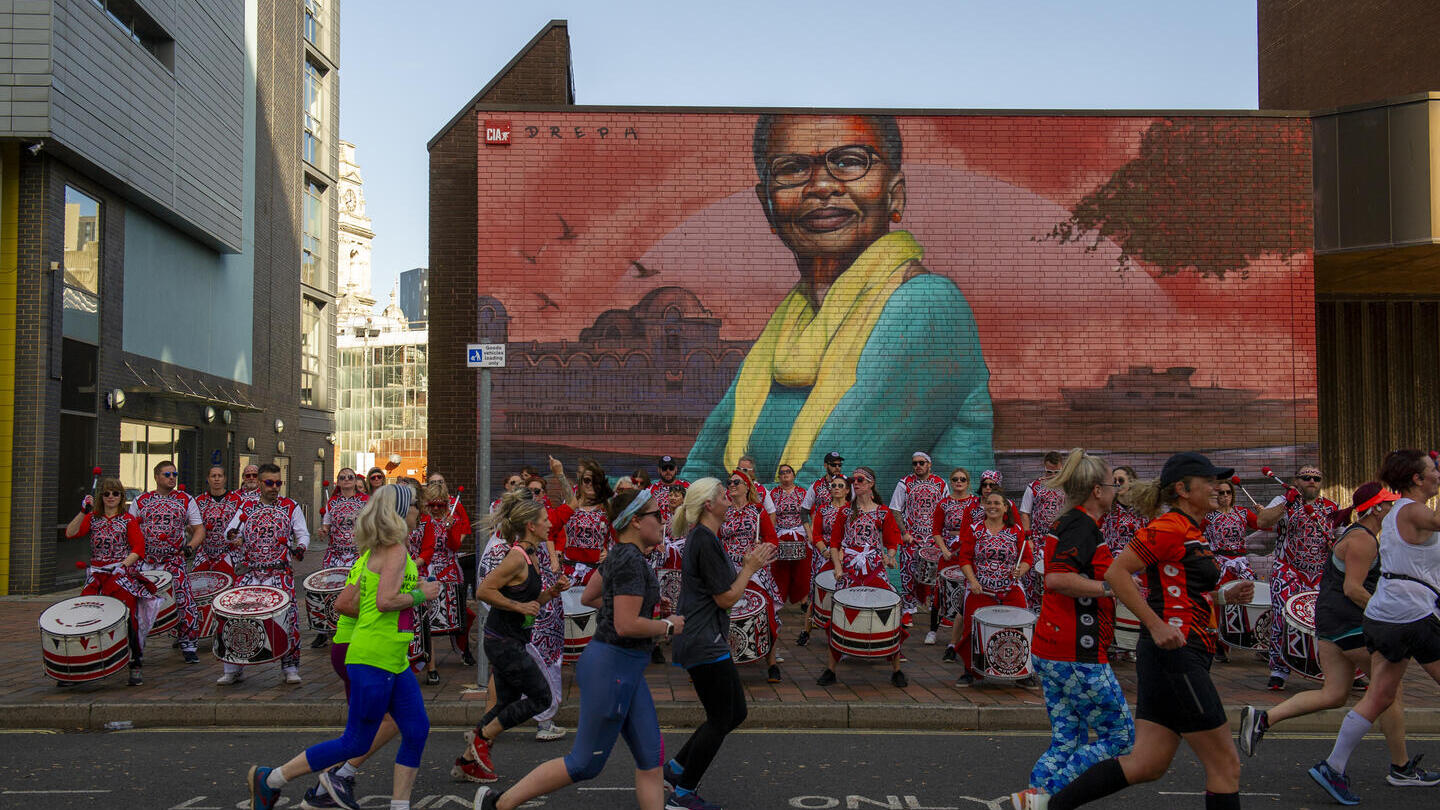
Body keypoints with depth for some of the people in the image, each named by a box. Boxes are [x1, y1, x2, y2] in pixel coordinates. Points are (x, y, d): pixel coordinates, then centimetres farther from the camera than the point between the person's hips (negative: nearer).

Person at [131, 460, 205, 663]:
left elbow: (199, 529, 5)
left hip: (174, 561, -1)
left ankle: (188, 646, 2)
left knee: (184, 601, -10)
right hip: (144, 561, 1)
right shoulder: (141, 500, 9)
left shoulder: (186, 500, 7)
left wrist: (191, 546, -13)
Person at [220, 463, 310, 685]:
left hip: (281, 573, -2)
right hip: (251, 573, 2)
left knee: (287, 616, -10)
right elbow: (231, 528, 7)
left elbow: (303, 533, 4)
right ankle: (233, 669, 10)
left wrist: (300, 548, -17)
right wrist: (232, 534, -17)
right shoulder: (247, 507, 13)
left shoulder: (291, 507, 8)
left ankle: (291, 668, 3)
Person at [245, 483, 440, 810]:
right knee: (356, 743, 1)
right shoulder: (395, 551, -14)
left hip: (394, 662, 10)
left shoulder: (375, 551, 15)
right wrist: (420, 594, -11)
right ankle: (270, 779, 15)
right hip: (372, 659, -10)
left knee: (416, 731, 7)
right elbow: (385, 601, -25)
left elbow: (355, 604, 17)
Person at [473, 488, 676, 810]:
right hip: (612, 668, -10)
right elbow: (626, 626, -25)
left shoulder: (618, 554, 9)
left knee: (651, 758, 9)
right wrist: (667, 626, -9)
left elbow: (588, 597, 22)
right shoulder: (631, 560, -19)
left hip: (625, 670, 10)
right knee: (585, 764, 2)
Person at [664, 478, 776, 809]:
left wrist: (747, 565, 11)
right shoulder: (705, 541, -19)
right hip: (704, 644, -11)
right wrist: (750, 567, -7)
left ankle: (675, 769, 23)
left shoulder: (704, 538, 14)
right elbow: (726, 598, -18)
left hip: (706, 642, 11)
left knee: (735, 713, 16)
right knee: (720, 721, 0)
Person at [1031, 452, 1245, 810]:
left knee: (1145, 765, 7)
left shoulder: (1191, 533, 18)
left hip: (1177, 656, 10)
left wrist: (1224, 595, 10)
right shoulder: (1170, 527, -12)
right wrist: (1157, 626, -22)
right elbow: (1116, 573, -19)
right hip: (1174, 655, -10)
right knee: (1225, 765, 1)